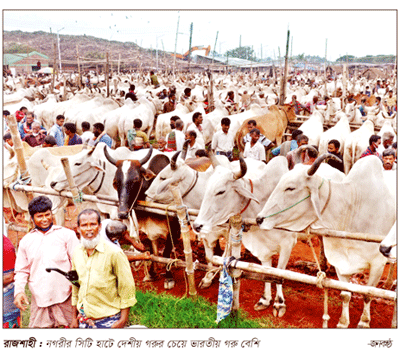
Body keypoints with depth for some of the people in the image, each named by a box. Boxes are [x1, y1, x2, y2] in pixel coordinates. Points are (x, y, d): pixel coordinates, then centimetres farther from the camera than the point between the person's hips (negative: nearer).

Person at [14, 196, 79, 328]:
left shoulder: (66, 234, 5)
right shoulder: (26, 241, 14)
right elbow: (21, 270, 18)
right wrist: (19, 291, 2)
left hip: (64, 297, -2)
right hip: (39, 300, 2)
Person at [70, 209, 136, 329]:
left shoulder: (114, 253, -13)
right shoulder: (76, 253, 4)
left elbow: (127, 288, -10)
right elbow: (75, 287, 15)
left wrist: (123, 320, -12)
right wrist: (75, 317, 16)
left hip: (108, 321, -4)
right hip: (83, 321, 5)